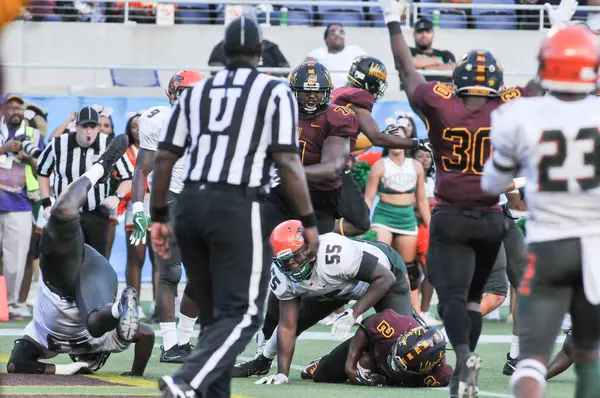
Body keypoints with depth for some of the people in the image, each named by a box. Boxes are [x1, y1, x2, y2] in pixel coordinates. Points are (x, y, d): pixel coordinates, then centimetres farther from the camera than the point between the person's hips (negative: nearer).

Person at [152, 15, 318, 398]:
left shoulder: (196, 92, 15)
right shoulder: (276, 92, 1)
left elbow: (165, 158, 11)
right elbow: (287, 161, -7)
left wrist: (160, 217, 18)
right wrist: (309, 222, -3)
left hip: (190, 206, 5)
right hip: (238, 209, -5)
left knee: (215, 314, 16)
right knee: (241, 315, -4)